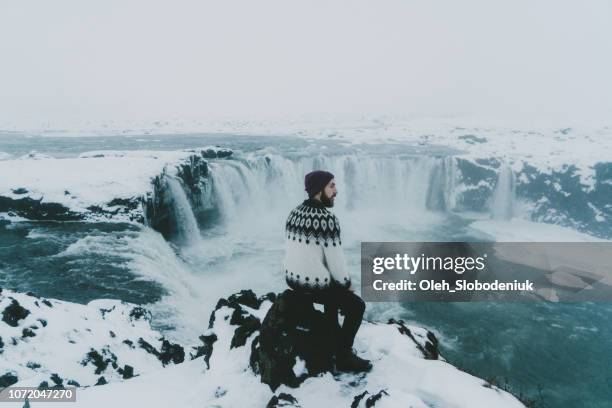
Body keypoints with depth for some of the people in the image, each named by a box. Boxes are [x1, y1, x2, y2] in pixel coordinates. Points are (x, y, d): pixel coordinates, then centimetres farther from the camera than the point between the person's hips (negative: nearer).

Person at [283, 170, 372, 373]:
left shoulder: (294, 212, 2)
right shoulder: (327, 218, -23)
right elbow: (335, 258, -19)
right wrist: (347, 283, 1)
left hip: (293, 279, 8)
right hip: (314, 285, -8)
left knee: (333, 287, 35)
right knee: (357, 305, 12)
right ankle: (343, 356, 17)